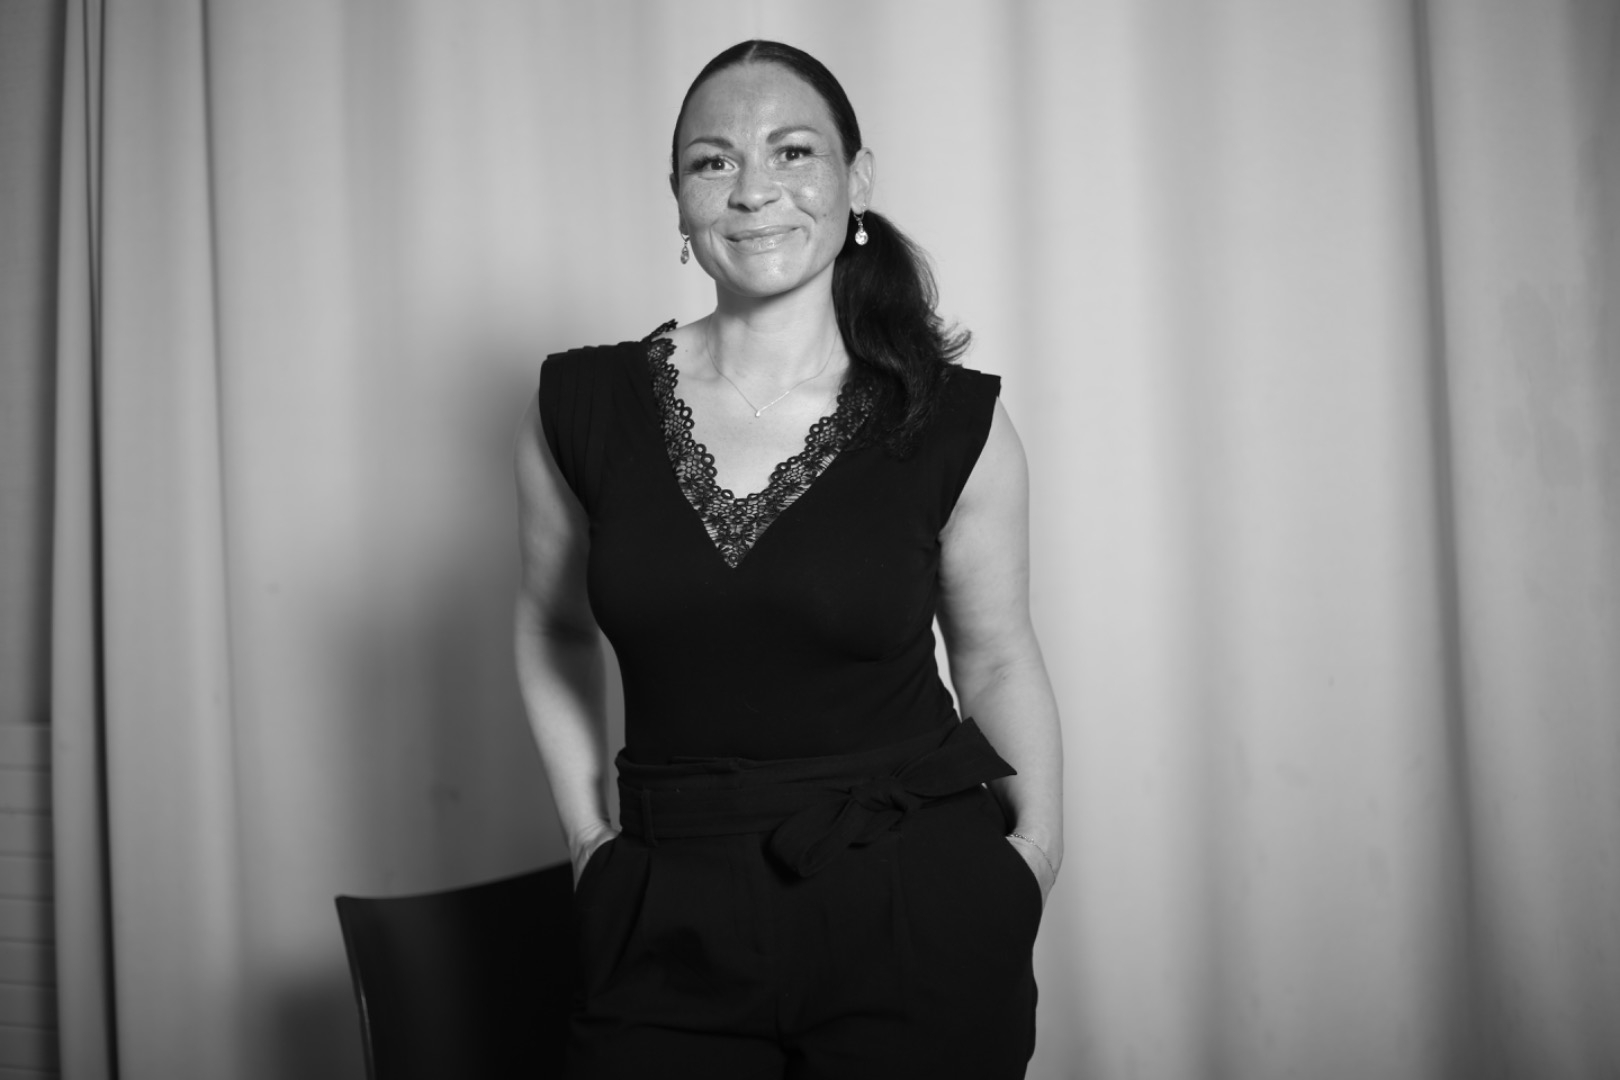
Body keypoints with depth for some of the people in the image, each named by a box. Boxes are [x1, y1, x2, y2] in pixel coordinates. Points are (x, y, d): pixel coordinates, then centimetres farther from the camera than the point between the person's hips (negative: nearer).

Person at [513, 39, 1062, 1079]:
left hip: (924, 919, -1)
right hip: (670, 932, 1)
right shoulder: (580, 409, -3)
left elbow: (997, 657, 8)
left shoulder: (958, 426, -6)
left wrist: (1036, 840, -1)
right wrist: (587, 829, 8)